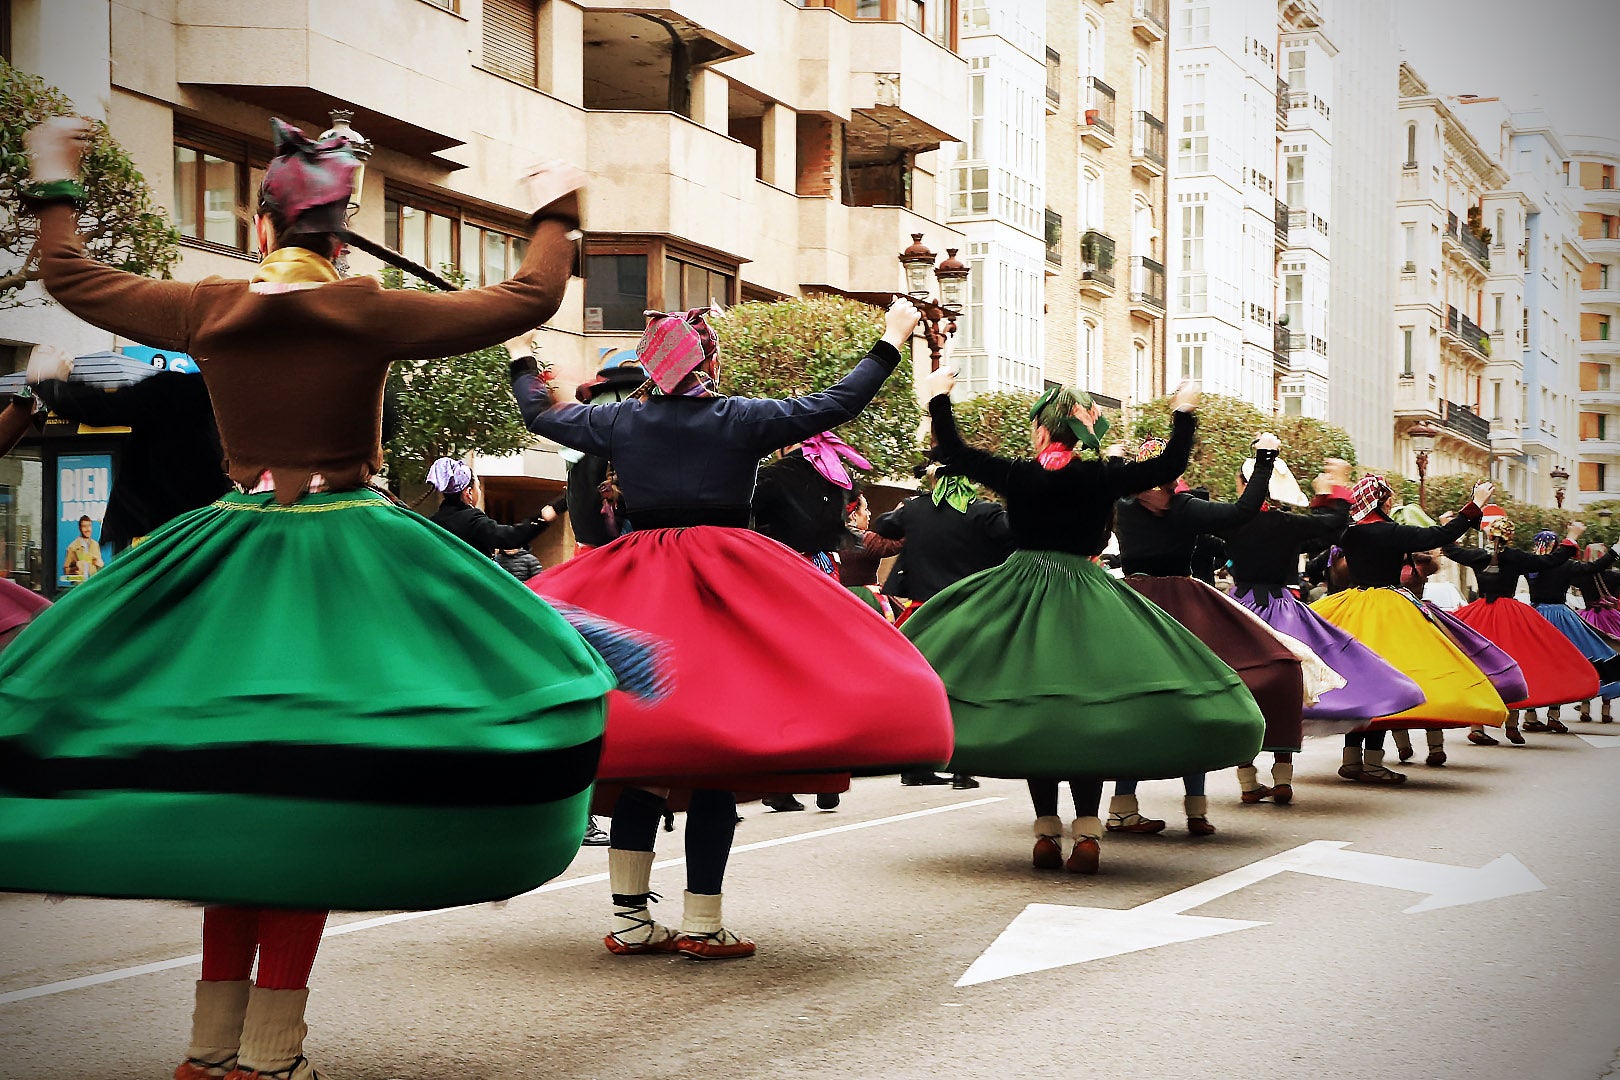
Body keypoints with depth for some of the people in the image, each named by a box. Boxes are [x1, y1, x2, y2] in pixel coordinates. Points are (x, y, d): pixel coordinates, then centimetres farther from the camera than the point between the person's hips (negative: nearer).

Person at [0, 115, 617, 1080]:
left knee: (232, 781, 12)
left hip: (231, 557, 3)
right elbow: (529, 300, -1)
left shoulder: (205, 312, 1)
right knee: (310, 782, 0)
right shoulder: (371, 314, -7)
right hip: (344, 555, -3)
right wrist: (555, 213, 15)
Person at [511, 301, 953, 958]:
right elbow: (838, 404, 4)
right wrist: (892, 339, 16)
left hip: (635, 593, 3)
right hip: (726, 585, -3)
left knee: (641, 757, 8)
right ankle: (702, 925, 1)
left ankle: (630, 920, 9)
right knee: (716, 759, 0)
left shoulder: (619, 421, 4)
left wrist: (520, 355, 39)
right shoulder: (743, 419, -2)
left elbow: (540, 414, 21)